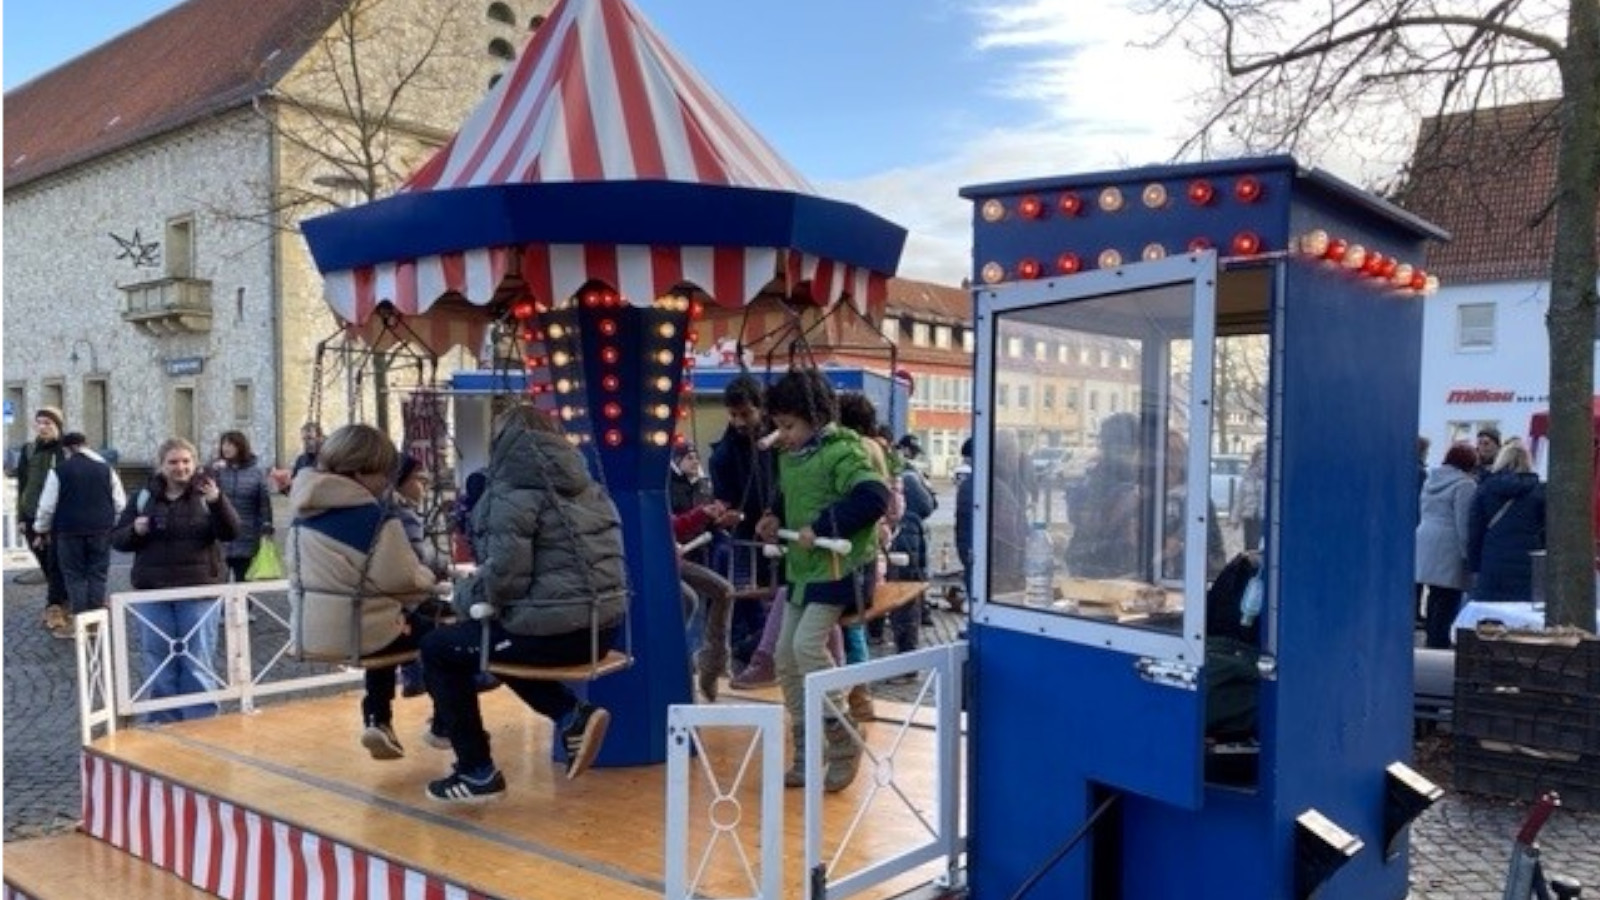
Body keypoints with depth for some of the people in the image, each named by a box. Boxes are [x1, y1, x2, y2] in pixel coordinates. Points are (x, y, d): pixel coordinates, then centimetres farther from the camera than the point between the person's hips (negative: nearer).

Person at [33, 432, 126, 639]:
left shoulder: (59, 471, -5)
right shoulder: (106, 468, 3)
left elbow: (47, 506, -1)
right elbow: (120, 503, 4)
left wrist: (42, 529, 15)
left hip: (70, 530, -2)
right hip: (101, 529, 2)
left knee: (75, 576, 6)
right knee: (97, 575, 8)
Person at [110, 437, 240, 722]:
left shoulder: (206, 493, -1)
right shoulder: (144, 496, 7)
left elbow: (231, 532, -13)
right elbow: (117, 539, 11)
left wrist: (217, 501, -30)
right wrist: (135, 530, -11)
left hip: (199, 591, -3)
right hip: (153, 593, 3)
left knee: (197, 663, 0)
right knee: (158, 665, 9)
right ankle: (163, 723, 21)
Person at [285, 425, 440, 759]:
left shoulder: (304, 512, 4)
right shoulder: (377, 517, -20)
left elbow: (297, 571, 14)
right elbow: (405, 581, -18)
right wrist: (429, 580, 5)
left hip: (309, 632, 7)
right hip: (359, 632, -7)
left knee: (390, 625, 34)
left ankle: (376, 720, 30)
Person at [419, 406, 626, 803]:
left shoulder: (515, 490, -7)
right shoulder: (585, 484, 14)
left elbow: (504, 574, -17)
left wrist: (465, 595, 4)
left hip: (555, 629, -8)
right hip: (603, 624, 8)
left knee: (438, 648, 15)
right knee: (499, 643, 34)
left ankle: (476, 773, 18)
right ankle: (573, 715, 15)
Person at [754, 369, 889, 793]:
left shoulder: (841, 451, -15)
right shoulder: (789, 457, 11)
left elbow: (874, 498, -28)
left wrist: (821, 527, -27)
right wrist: (776, 519, 7)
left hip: (837, 567, -9)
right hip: (801, 569, 9)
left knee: (807, 645, -20)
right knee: (786, 657, 7)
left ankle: (843, 743, -3)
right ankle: (806, 755, 18)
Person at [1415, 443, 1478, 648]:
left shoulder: (1430, 480, 15)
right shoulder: (1465, 485, -10)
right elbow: (1464, 522, -13)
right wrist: (1468, 553, -10)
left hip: (1425, 541, 8)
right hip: (1449, 548, -8)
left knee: (1435, 596, 15)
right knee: (1448, 599, -4)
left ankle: (1432, 638, 20)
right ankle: (1439, 642, -4)